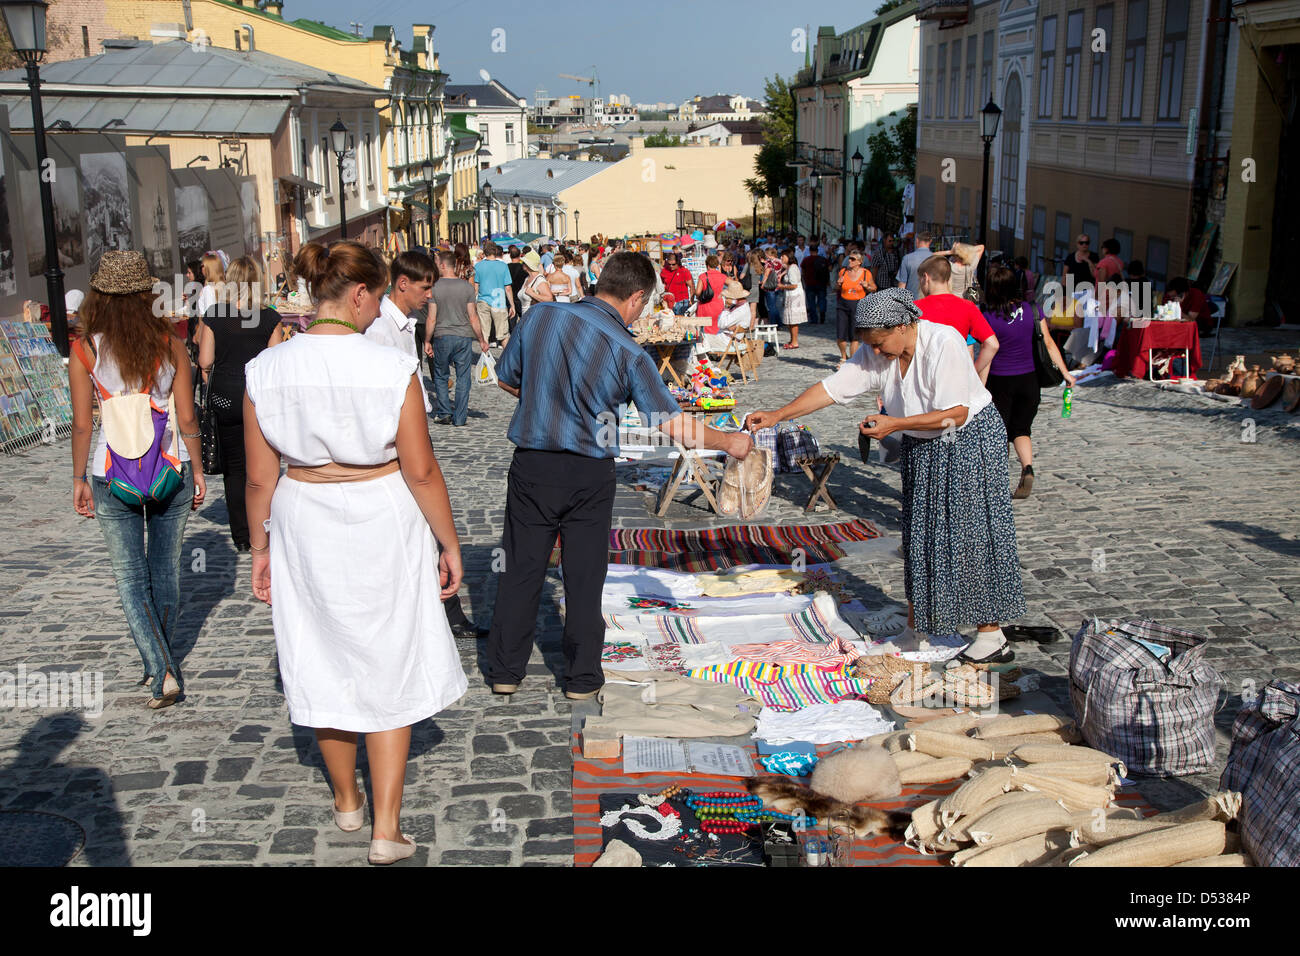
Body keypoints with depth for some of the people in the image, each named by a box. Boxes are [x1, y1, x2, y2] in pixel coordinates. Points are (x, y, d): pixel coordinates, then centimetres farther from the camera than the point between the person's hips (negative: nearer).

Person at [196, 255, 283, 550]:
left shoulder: (213, 316, -3)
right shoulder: (269, 317, -5)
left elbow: (205, 362, -2)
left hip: (225, 397, 1)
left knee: (233, 468, 11)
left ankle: (240, 536, 13)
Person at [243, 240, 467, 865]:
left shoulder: (265, 371, -8)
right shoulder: (392, 368, -16)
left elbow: (259, 477, -2)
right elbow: (421, 471, -12)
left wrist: (261, 548, 11)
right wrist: (449, 542, 0)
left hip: (305, 527, 3)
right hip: (384, 524, -3)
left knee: (325, 660, 19)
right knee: (390, 665, 11)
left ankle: (346, 801, 38)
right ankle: (386, 827, 13)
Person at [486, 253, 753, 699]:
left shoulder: (540, 316, -5)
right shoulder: (629, 352, -13)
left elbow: (506, 380, 7)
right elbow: (676, 425, -13)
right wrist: (729, 441, 2)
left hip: (531, 465, 2)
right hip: (588, 474, -2)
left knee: (522, 569, 13)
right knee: (584, 576, 11)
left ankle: (505, 671, 21)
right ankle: (581, 678, 21)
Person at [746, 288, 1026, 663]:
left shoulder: (943, 344, -25)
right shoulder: (875, 354, -6)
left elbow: (956, 414, -26)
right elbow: (832, 388, -6)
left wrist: (895, 423, -29)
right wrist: (777, 415, -13)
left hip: (969, 440, -7)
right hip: (921, 447, 7)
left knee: (973, 533, -5)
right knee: (918, 534, 8)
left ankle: (991, 636, 4)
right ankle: (914, 630, 18)